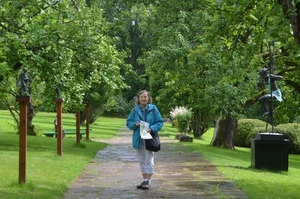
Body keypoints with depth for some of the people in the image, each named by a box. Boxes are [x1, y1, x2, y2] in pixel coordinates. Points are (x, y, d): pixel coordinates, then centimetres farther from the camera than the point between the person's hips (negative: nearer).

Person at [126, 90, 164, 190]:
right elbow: (128, 122, 7)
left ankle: (148, 181, 0)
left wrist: (152, 129, -19)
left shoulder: (153, 109, -3)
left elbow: (160, 122, -3)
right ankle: (144, 180, 19)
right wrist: (135, 124, -14)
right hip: (138, 139, 3)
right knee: (142, 160, 11)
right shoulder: (135, 110, 3)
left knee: (149, 160, -4)